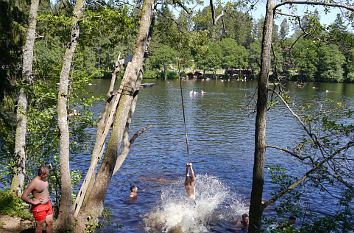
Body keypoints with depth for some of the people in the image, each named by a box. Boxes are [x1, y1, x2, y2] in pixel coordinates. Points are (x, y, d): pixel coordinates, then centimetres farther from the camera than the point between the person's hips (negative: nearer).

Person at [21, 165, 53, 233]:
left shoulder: (44, 179, 1)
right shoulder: (34, 183, -23)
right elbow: (23, 197, -25)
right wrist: (33, 202, -19)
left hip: (48, 205, 8)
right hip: (39, 207, -8)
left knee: (49, 223, 16)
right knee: (40, 226, 5)